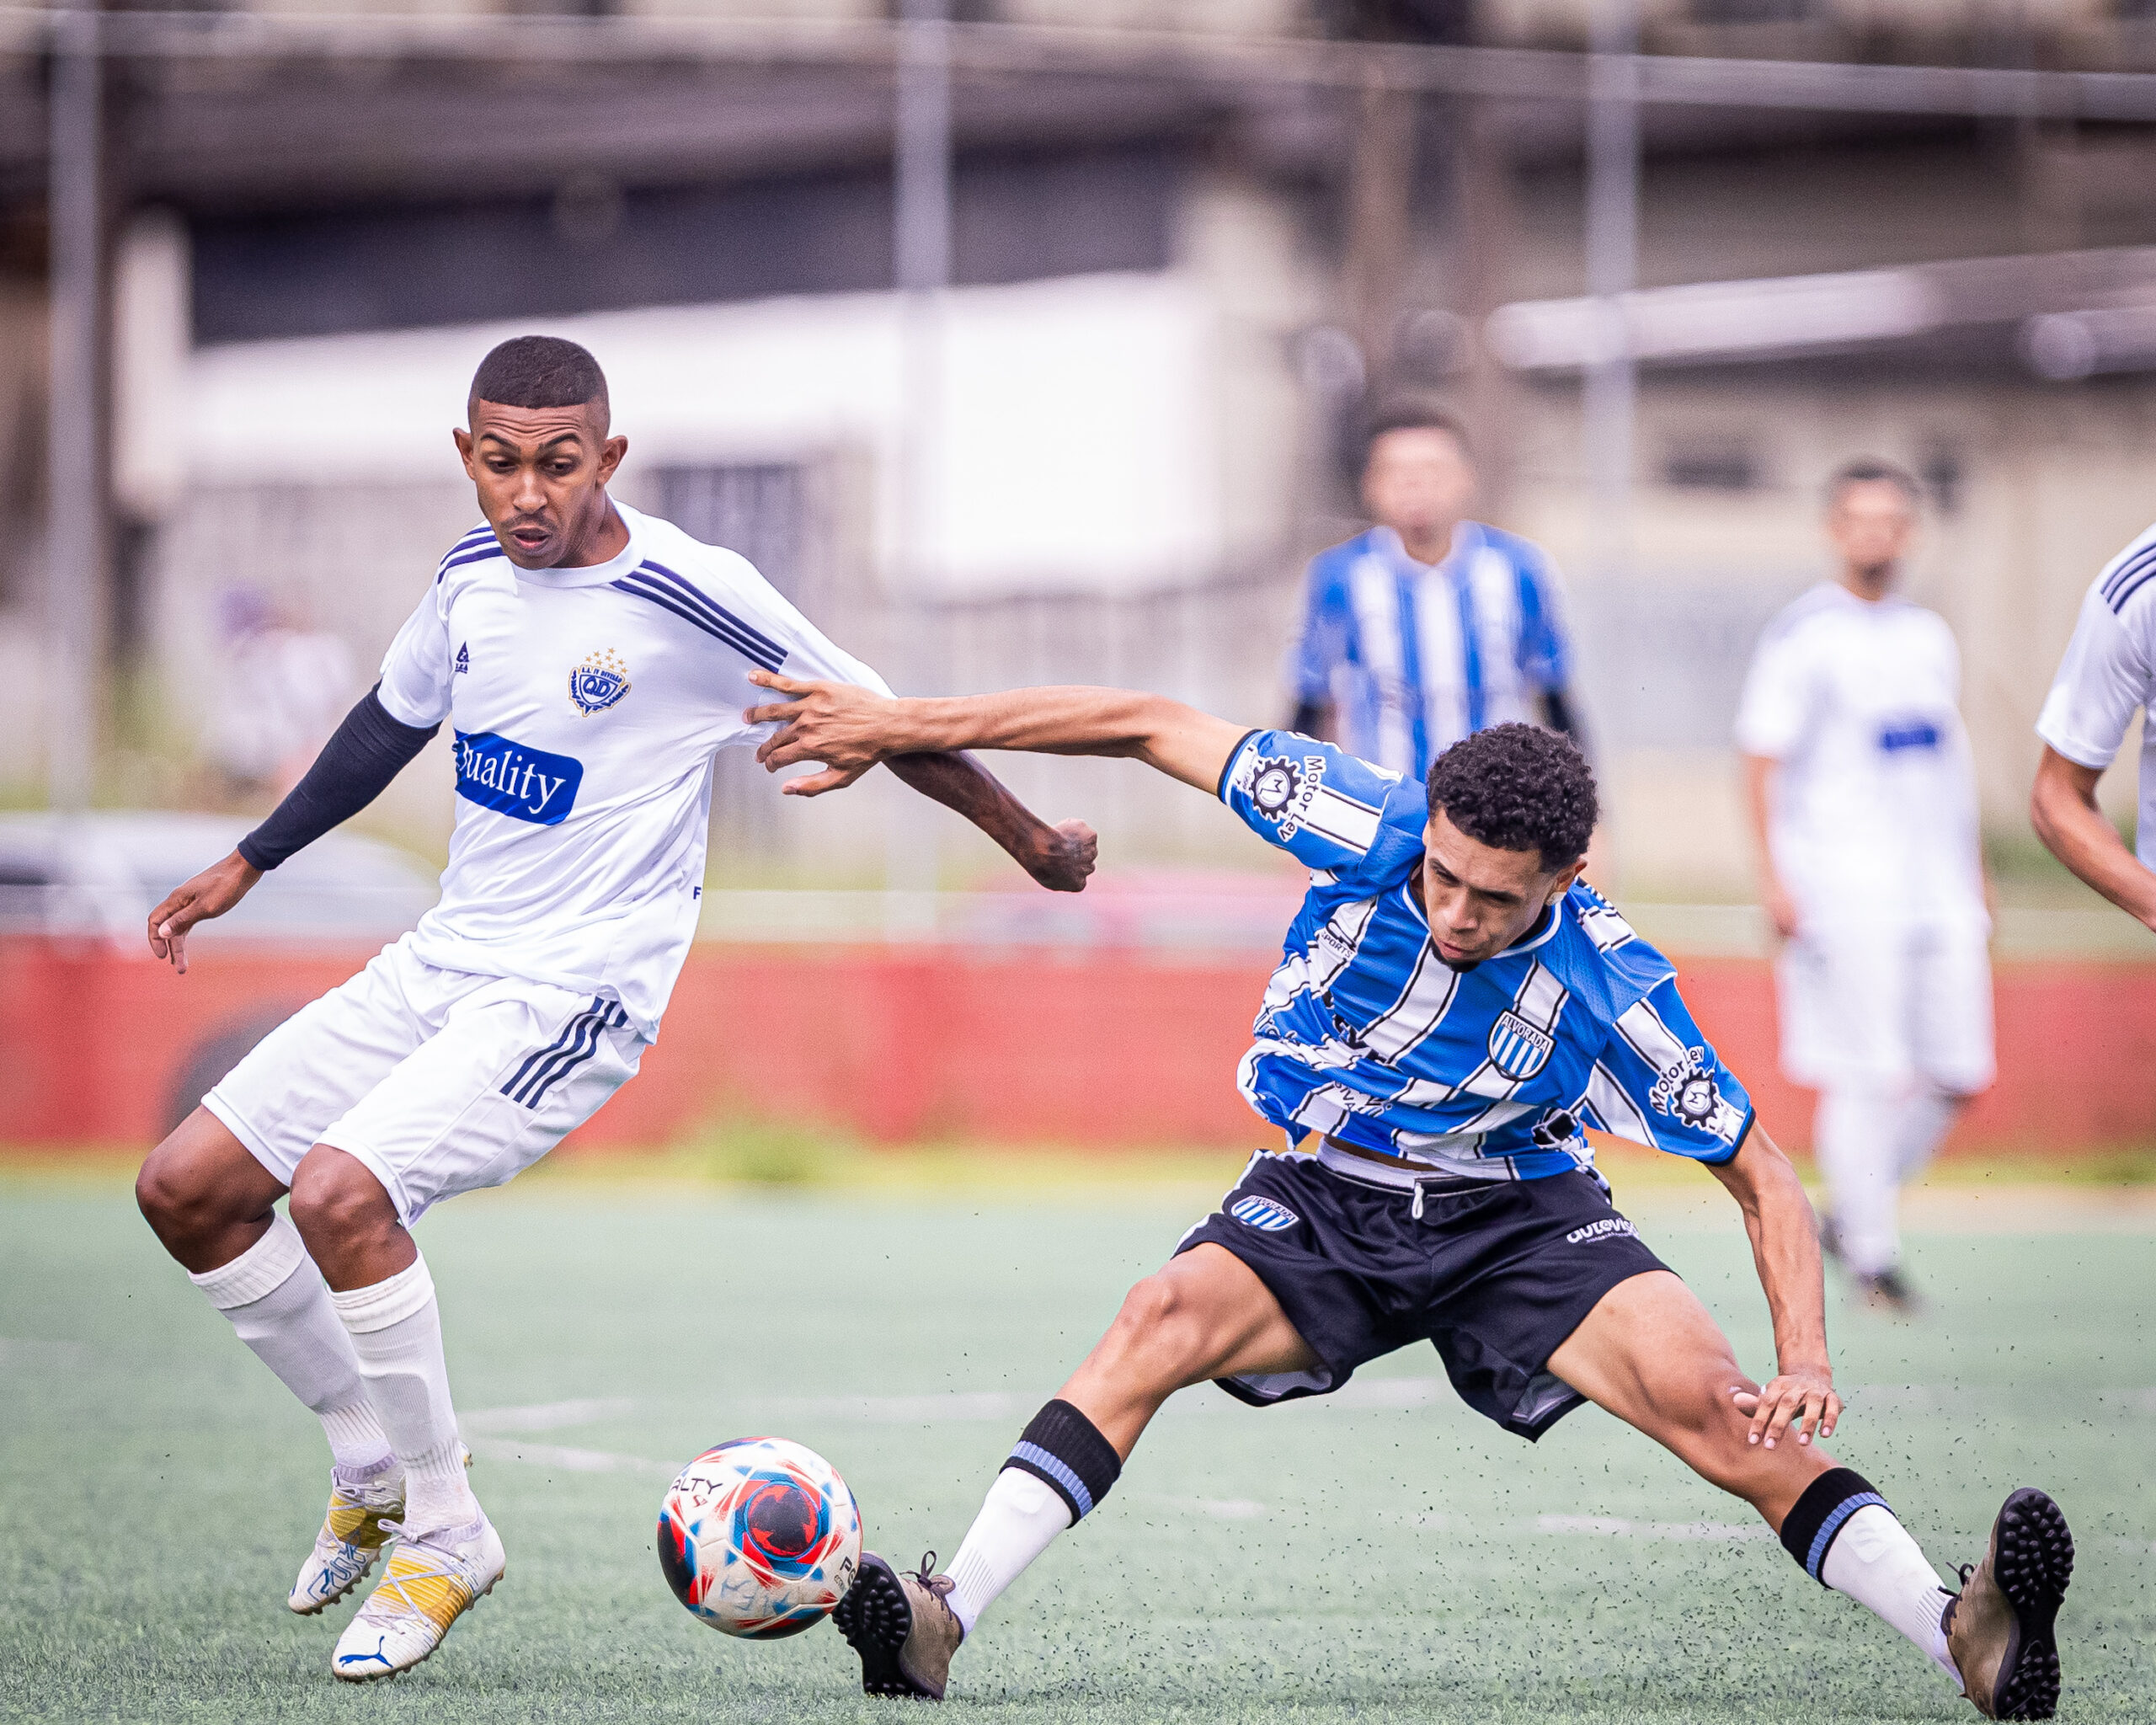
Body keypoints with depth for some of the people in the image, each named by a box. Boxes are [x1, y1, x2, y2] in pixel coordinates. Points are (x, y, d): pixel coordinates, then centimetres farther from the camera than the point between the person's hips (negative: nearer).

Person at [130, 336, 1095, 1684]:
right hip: (440, 965, 7)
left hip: (573, 993, -7)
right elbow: (394, 720, 24)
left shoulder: (692, 598, -16)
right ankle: (377, 1463, 19)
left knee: (341, 1195, -28)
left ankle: (445, 1534, -10)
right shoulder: (472, 574, 5)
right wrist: (247, 865, 30)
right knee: (187, 1190, 2)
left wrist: (1028, 837, 5)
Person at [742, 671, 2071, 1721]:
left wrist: (1808, 1368, -28)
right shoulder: (1366, 828, -20)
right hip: (1323, 1202, 1)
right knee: (1163, 1320, -29)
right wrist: (902, 726, -12)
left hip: (1519, 1219, -1)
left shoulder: (1609, 991, -21)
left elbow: (1762, 1174, -12)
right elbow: (1149, 727, -12)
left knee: (1709, 1400, -26)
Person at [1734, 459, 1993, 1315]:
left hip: (1938, 891, 6)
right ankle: (1871, 1253, 1)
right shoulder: (1802, 635, -4)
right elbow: (1761, 758, -5)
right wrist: (1773, 877, -12)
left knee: (1958, 1076, 3)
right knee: (1871, 1076, -9)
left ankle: (1851, 1209, 21)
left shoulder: (1930, 636, 15)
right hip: (1845, 890, -6)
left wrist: (1975, 875, 20)